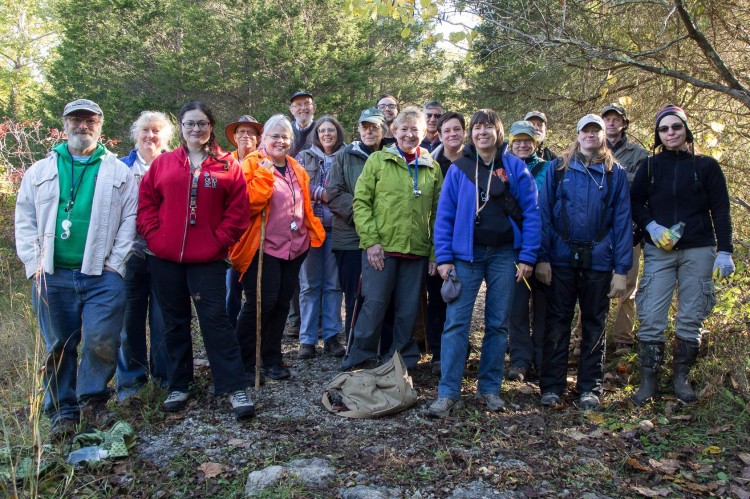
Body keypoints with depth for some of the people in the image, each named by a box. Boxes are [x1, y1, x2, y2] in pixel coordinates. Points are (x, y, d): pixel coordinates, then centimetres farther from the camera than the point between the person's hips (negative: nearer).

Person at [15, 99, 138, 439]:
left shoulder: (118, 172, 8)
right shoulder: (40, 171, 13)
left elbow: (130, 220, 2)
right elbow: (25, 221, 10)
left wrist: (114, 264, -7)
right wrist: (35, 264, -1)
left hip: (102, 275, -2)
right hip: (53, 276, 2)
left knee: (102, 340, -7)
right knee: (59, 346, 8)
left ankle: (92, 400, 16)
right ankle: (62, 411, 21)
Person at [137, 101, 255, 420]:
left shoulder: (227, 166, 2)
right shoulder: (163, 163, 7)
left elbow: (237, 211, -2)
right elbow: (146, 204, 8)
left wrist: (219, 241, -9)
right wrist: (154, 236, -3)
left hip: (207, 259, -3)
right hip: (165, 258, 3)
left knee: (215, 319, -4)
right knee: (175, 322, 12)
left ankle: (234, 387, 3)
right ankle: (179, 386, 26)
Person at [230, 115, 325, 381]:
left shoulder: (298, 171, 15)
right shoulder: (252, 164, -6)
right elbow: (248, 203, -20)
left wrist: (312, 232, 13)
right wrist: (265, 172, -22)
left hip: (294, 247, 7)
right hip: (264, 248, -7)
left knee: (281, 304, 12)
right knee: (261, 304, -8)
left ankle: (272, 360, 26)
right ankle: (244, 364, 7)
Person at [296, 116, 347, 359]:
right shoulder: (305, 157, 11)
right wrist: (323, 193, -9)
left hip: (336, 227, 0)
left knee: (333, 283, 4)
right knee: (309, 283, 0)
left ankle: (331, 336, 13)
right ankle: (307, 339, 6)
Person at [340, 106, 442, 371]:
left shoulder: (432, 167, 11)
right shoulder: (378, 160, 3)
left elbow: (436, 212, 10)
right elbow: (361, 202, -2)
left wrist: (434, 252, 5)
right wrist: (371, 240, -11)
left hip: (417, 250, 3)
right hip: (380, 247, -3)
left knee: (408, 310, 8)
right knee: (374, 305, -2)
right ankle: (357, 362, 13)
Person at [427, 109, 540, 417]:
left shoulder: (515, 168, 3)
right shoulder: (458, 169, 4)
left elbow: (531, 213, 1)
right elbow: (444, 215, 2)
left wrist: (527, 257, -5)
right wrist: (443, 257, -5)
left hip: (503, 254, 1)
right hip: (466, 254, 0)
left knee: (497, 323, 7)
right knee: (456, 322, -6)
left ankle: (489, 389, 19)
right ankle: (448, 393, -1)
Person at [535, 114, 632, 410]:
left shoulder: (615, 174, 6)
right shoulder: (558, 169, 4)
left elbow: (622, 222, 2)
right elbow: (544, 214, 0)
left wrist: (621, 269, -4)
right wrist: (542, 257, -8)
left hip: (598, 261, 1)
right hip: (562, 259, -1)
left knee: (594, 325, 9)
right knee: (557, 324, 5)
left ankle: (590, 388, 20)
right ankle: (551, 387, 13)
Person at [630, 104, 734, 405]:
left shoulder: (706, 166, 6)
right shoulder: (650, 166, 9)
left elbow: (720, 211, 3)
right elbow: (635, 203, 9)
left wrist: (725, 251, -5)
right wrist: (651, 227, -10)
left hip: (698, 252, 0)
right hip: (658, 251, 0)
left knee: (691, 319, 3)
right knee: (651, 318, -7)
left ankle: (681, 378, 16)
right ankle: (648, 381, 1)